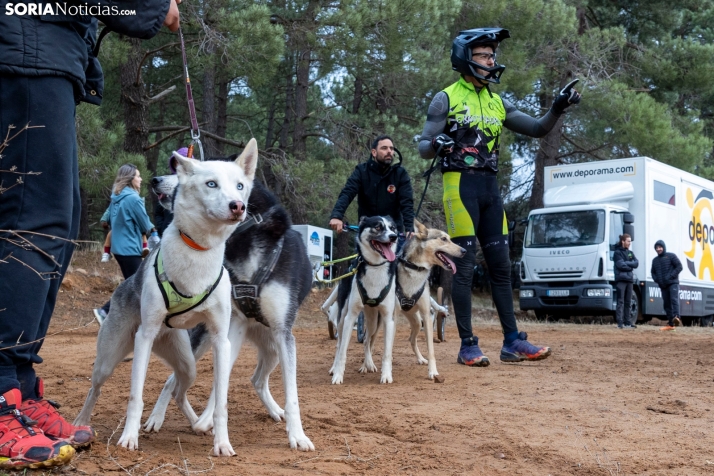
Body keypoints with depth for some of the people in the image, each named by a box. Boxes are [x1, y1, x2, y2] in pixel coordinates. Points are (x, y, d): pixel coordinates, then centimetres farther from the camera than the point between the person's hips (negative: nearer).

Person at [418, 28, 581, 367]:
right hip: (460, 184, -6)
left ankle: (512, 342, 10)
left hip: (490, 186, 6)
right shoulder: (446, 98, -1)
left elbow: (537, 129, 13)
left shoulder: (497, 103, 15)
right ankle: (467, 346, 0)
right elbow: (423, 147, -4)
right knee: (464, 267, -6)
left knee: (501, 265, 5)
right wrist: (437, 145, -27)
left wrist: (557, 109, -5)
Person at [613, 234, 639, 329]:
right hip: (621, 279, -7)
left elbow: (636, 263, 6)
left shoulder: (630, 253, 19)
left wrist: (626, 263, -6)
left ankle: (627, 322, 12)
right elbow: (621, 265, -13)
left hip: (629, 279, 7)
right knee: (620, 302, -10)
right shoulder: (618, 252, -1)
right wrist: (630, 266, -2)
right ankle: (620, 323, -13)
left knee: (628, 302, 9)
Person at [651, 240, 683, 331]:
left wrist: (671, 276, -14)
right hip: (663, 285, 6)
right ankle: (670, 324, 8)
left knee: (674, 299, -23)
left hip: (673, 283, -5)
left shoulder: (671, 256, 1)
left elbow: (679, 267, -5)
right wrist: (656, 279, 5)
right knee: (667, 304, 5)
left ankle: (676, 317, -38)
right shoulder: (655, 260, 17)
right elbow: (653, 272, 25)